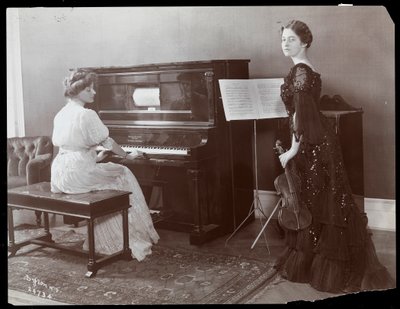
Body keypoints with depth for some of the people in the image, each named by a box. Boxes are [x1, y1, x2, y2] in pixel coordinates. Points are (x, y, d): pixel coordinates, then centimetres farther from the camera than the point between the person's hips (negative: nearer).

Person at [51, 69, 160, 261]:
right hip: (78, 174, -8)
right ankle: (132, 239, 18)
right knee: (124, 175, 11)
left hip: (60, 176, 8)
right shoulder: (87, 114, -14)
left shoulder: (61, 114, 11)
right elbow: (107, 142, -9)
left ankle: (103, 239, 30)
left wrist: (95, 157, 27)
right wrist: (128, 156, 7)